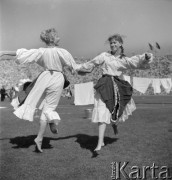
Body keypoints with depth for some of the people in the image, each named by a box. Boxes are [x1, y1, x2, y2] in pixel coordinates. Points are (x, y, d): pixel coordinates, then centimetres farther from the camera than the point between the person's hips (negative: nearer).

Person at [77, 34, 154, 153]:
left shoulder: (125, 60, 9)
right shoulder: (105, 56, 7)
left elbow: (138, 62, -4)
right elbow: (92, 63, 18)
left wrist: (147, 57, -22)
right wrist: (82, 70, 27)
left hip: (118, 86, 2)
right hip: (105, 85, -2)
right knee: (103, 113, -11)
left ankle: (115, 122, 45)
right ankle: (100, 143, -9)